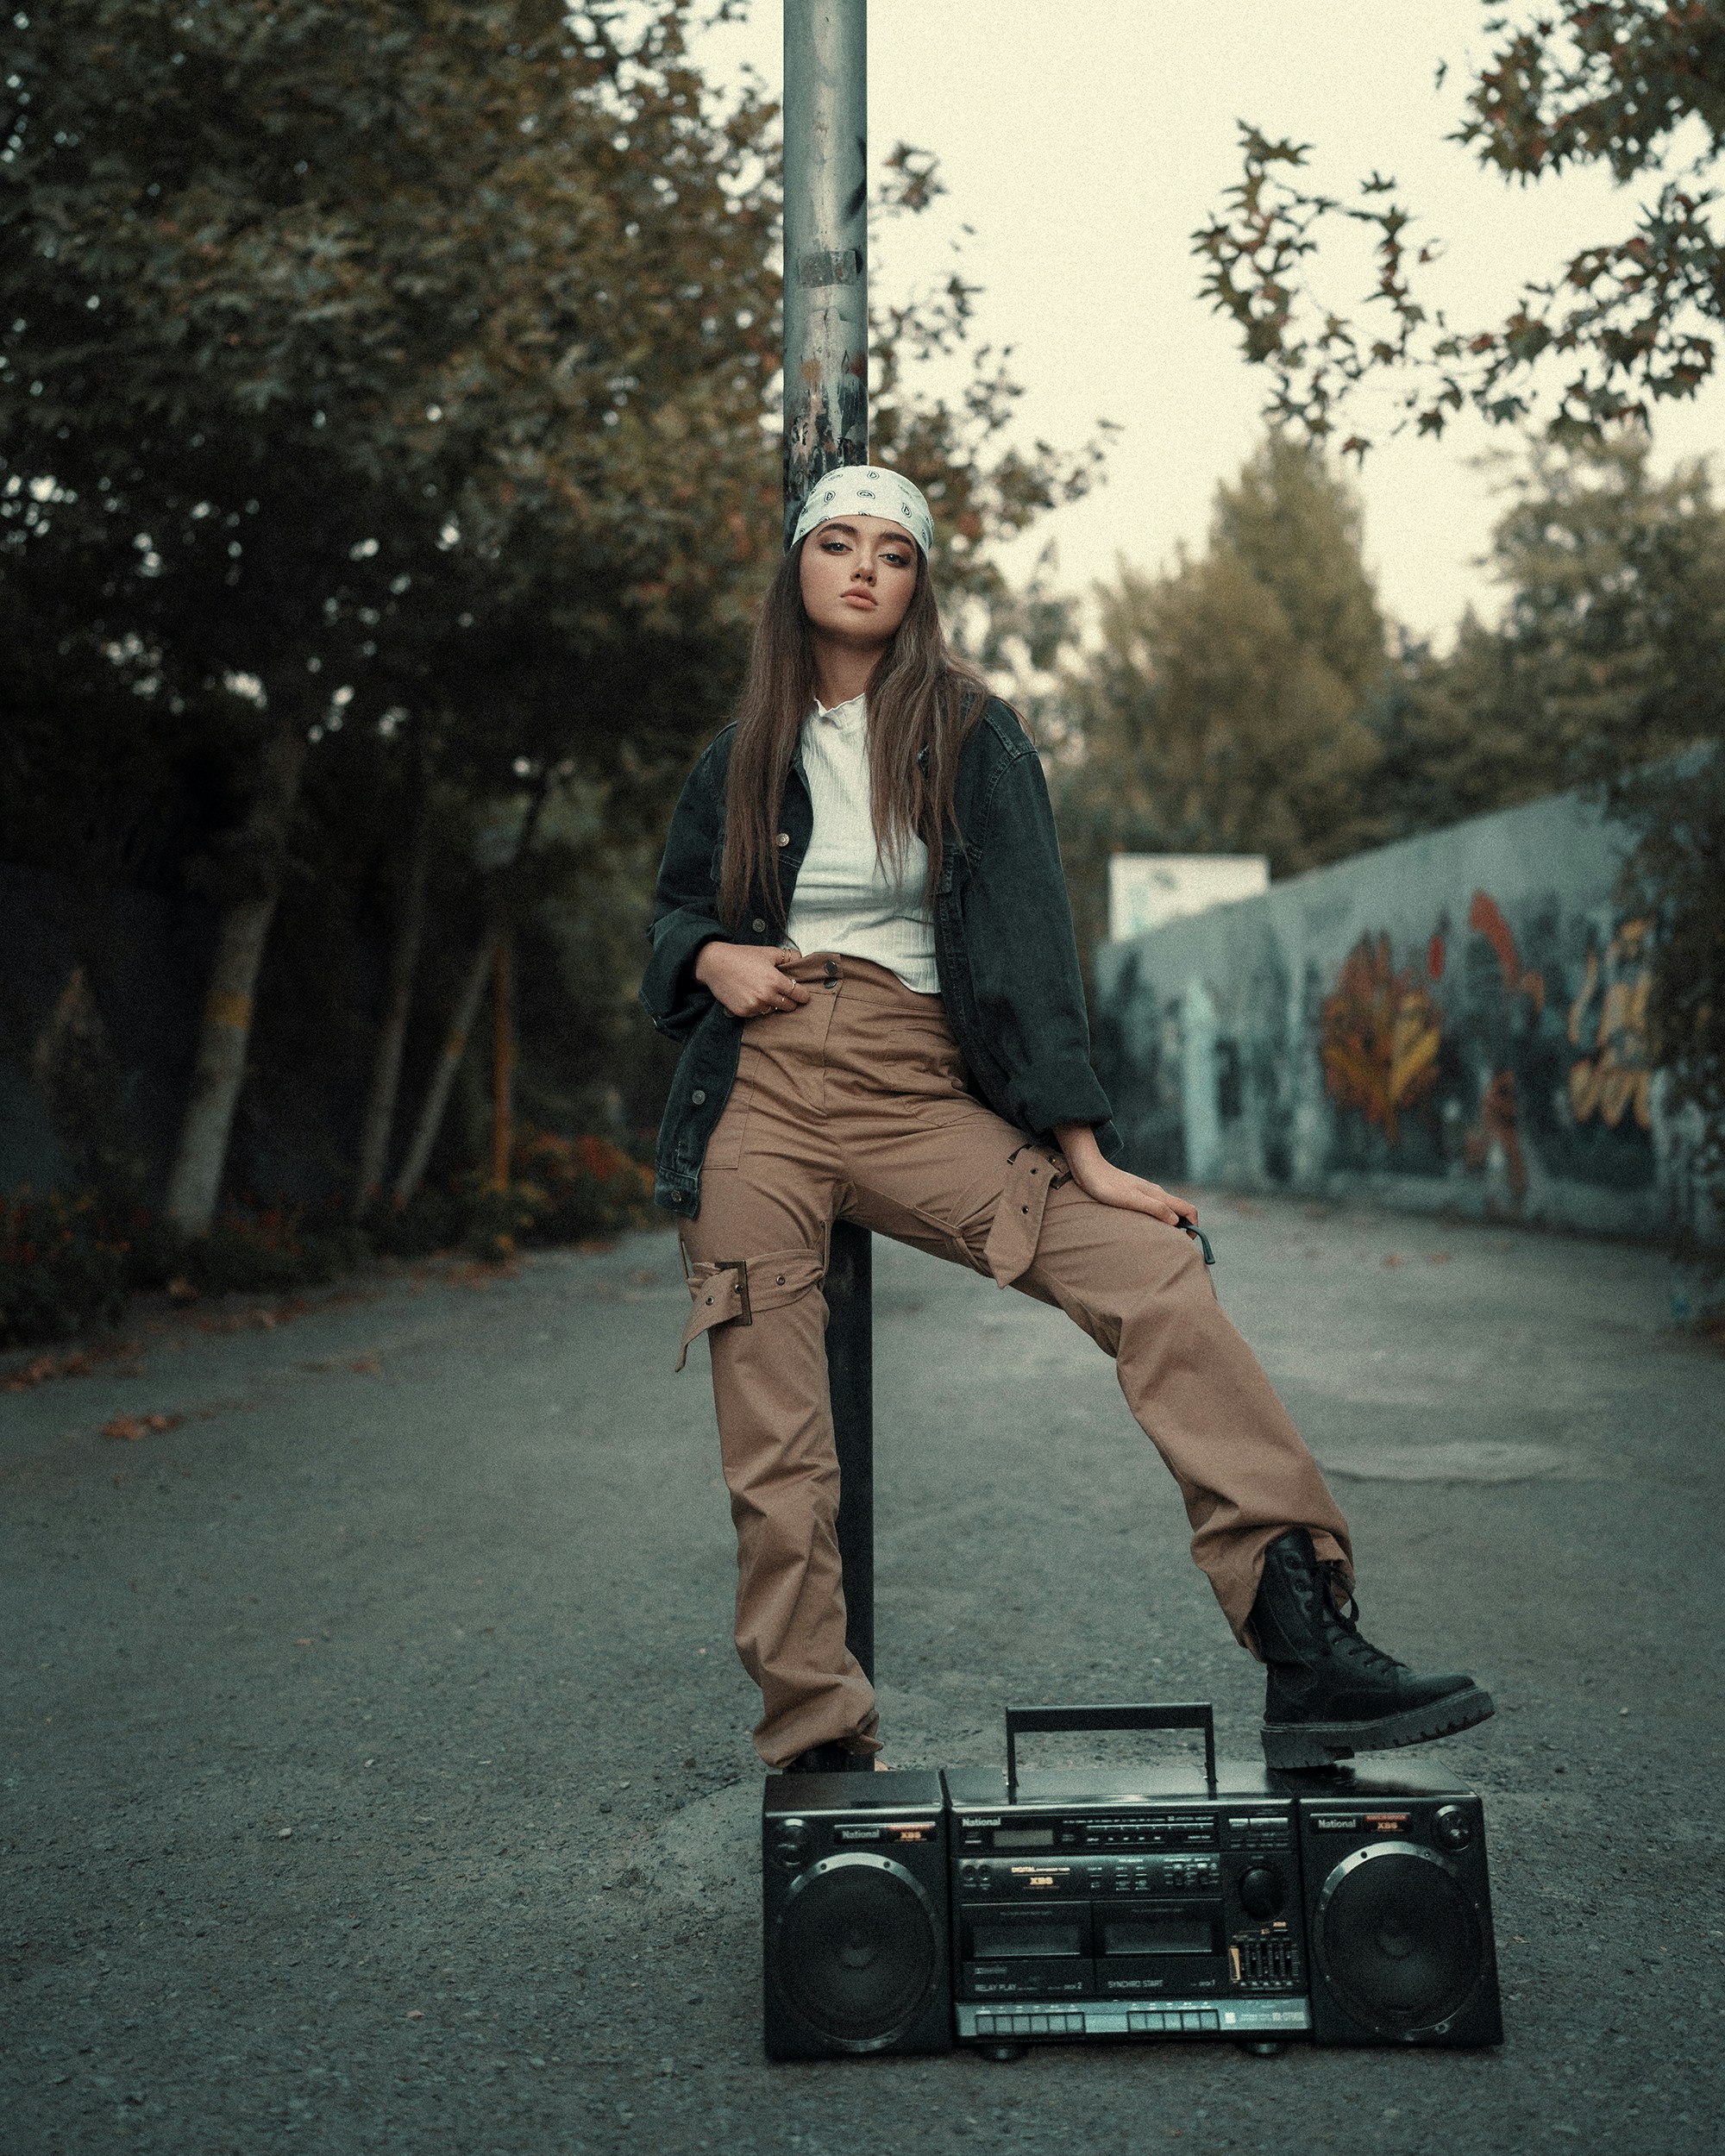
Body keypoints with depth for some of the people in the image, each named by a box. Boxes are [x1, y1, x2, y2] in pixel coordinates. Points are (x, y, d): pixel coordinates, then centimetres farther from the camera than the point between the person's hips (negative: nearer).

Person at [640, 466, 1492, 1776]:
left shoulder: (972, 736, 7)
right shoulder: (746, 755, 14)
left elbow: (1025, 940, -2)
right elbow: (673, 908, 26)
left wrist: (1082, 1148, -12)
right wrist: (714, 958, -1)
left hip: (921, 1097, -1)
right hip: (761, 1090, 2)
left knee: (1153, 1269, -21)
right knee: (772, 1452, -6)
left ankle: (1307, 1645, -25)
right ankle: (814, 1744, 5)